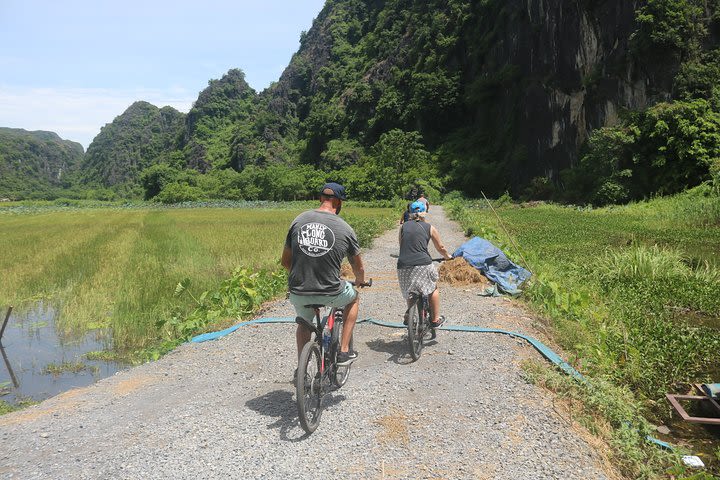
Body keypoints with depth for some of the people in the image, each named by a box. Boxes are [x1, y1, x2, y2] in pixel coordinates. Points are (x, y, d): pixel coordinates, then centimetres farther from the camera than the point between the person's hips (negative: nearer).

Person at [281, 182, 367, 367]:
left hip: (298, 293, 3)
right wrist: (360, 281, 32)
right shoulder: (345, 229, -5)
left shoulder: (299, 220, 1)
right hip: (330, 294, -3)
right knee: (353, 297, 31)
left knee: (304, 324, 34)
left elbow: (285, 262, 8)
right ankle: (344, 352, 27)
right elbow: (359, 269, 9)